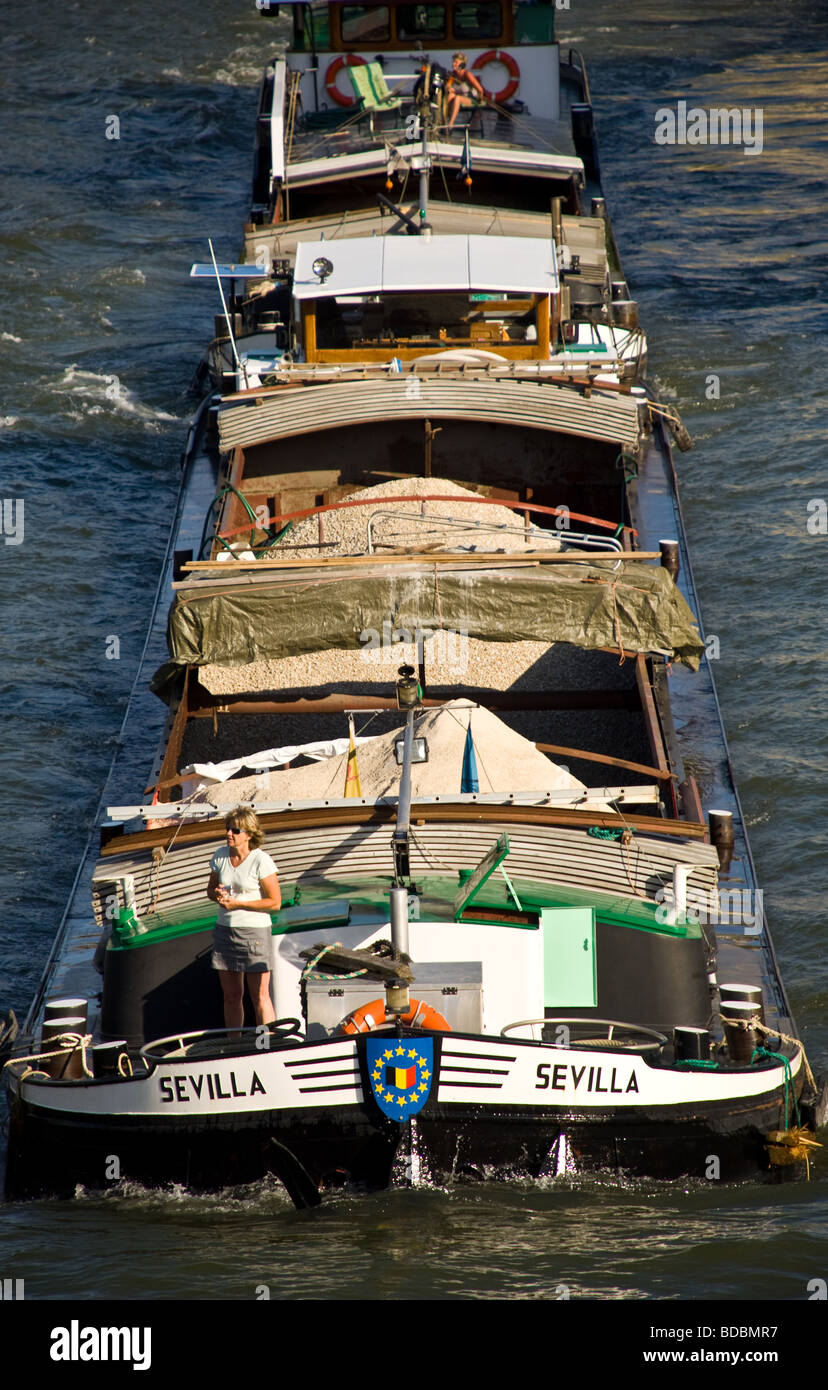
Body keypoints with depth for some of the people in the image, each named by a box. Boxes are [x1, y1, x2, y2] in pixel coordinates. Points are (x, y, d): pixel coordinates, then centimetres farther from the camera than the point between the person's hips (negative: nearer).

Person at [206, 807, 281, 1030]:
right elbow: (211, 888, 19)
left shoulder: (261, 861, -12)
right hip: (224, 928, 6)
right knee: (231, 996, 9)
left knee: (259, 997, -4)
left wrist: (237, 903, -16)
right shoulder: (220, 856, 5)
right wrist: (217, 894, -6)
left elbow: (275, 902, -12)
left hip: (254, 930, -6)